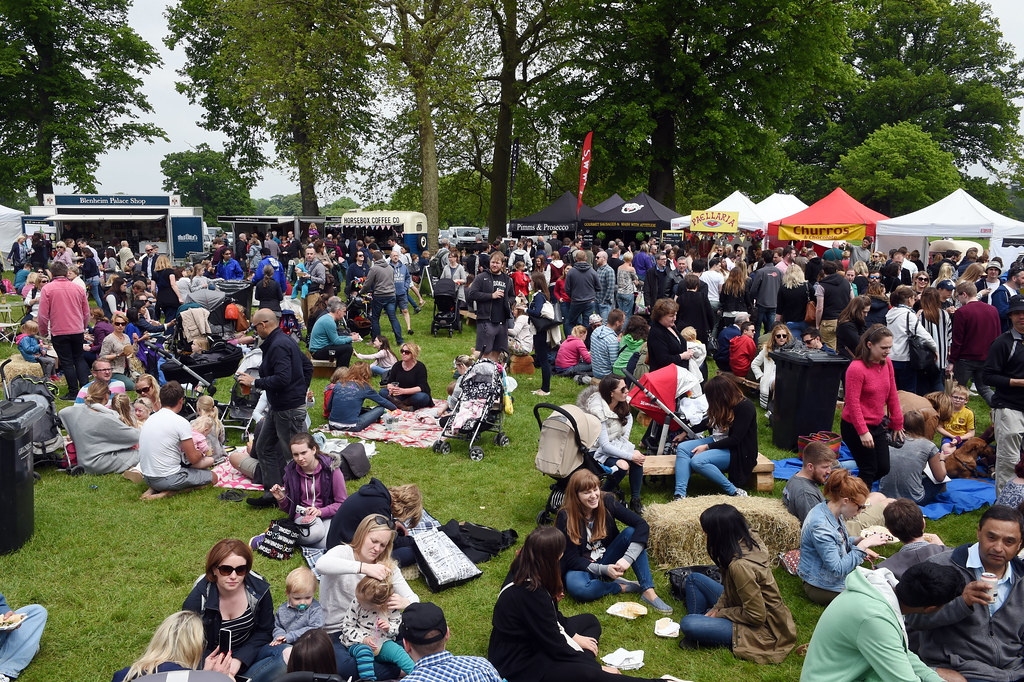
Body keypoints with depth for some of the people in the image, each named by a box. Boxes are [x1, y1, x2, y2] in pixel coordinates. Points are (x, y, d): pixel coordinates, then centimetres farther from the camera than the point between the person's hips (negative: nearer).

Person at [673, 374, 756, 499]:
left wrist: (707, 447, -18)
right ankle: (679, 494, -20)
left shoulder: (745, 407, -19)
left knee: (697, 461, -29)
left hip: (739, 451, -9)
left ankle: (734, 491, -19)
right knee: (682, 448, -9)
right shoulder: (725, 406, 4)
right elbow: (709, 423, 22)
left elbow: (735, 440, -22)